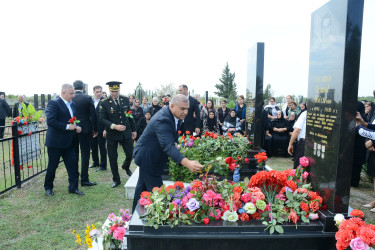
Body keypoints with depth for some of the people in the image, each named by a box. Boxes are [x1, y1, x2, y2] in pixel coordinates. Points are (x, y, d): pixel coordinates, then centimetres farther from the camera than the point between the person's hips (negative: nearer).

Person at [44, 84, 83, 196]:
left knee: (72, 164, 6)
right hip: (55, 141, -6)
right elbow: (50, 121, -20)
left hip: (69, 141, 7)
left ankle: (73, 187, 15)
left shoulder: (72, 104, 11)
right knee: (52, 165, 8)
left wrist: (76, 127, 1)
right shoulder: (53, 103, -12)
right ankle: (48, 187, 25)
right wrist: (67, 127, -23)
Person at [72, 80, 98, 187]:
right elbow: (93, 115, -8)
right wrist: (95, 129, 2)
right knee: (85, 154, 2)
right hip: (85, 129, -3)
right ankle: (84, 179, 3)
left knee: (74, 154, 15)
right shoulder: (88, 98, -7)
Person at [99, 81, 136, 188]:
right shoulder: (105, 103, -7)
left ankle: (126, 167, 40)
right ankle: (116, 180, 23)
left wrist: (134, 130, 10)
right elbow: (102, 118, -11)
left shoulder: (125, 100, 3)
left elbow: (130, 115, 10)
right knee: (112, 157, 5)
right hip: (112, 135, -2)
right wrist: (114, 126, -24)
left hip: (126, 133, 2)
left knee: (130, 154, 5)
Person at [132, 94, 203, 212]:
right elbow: (168, 146, -47)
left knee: (143, 186, 23)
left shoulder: (176, 116, -5)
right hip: (147, 157, -10)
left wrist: (175, 143, -3)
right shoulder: (162, 120, -35)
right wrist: (187, 163, -57)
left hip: (152, 155, 10)